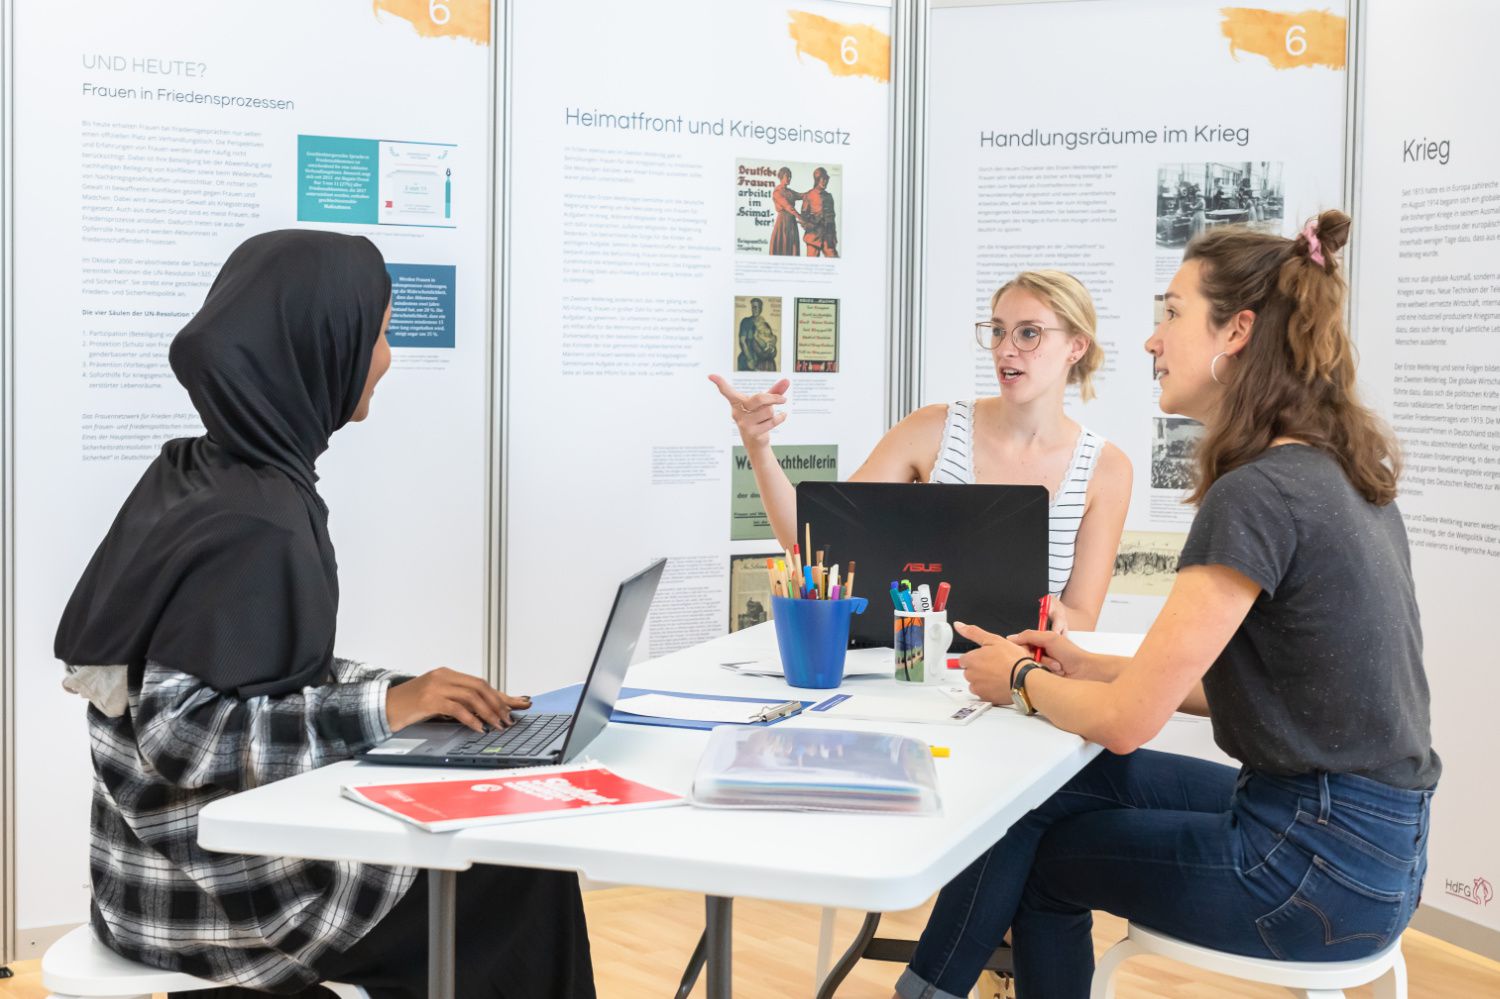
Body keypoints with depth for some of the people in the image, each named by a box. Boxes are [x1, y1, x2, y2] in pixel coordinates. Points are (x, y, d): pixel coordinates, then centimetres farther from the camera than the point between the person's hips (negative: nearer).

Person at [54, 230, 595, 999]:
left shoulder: (215, 473, 3)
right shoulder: (248, 525, -24)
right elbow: (179, 733, -26)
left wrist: (416, 693, -1)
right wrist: (386, 707, -23)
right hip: (211, 876, -8)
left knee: (482, 836, 10)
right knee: (517, 883, -1)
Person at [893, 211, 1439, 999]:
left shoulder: (1257, 496, -21)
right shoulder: (1339, 475, 7)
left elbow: (1127, 721, -19)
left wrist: (1022, 681, 1)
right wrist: (1091, 668, 10)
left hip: (1319, 863, -8)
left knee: (1039, 855, 9)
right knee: (1061, 783, 14)